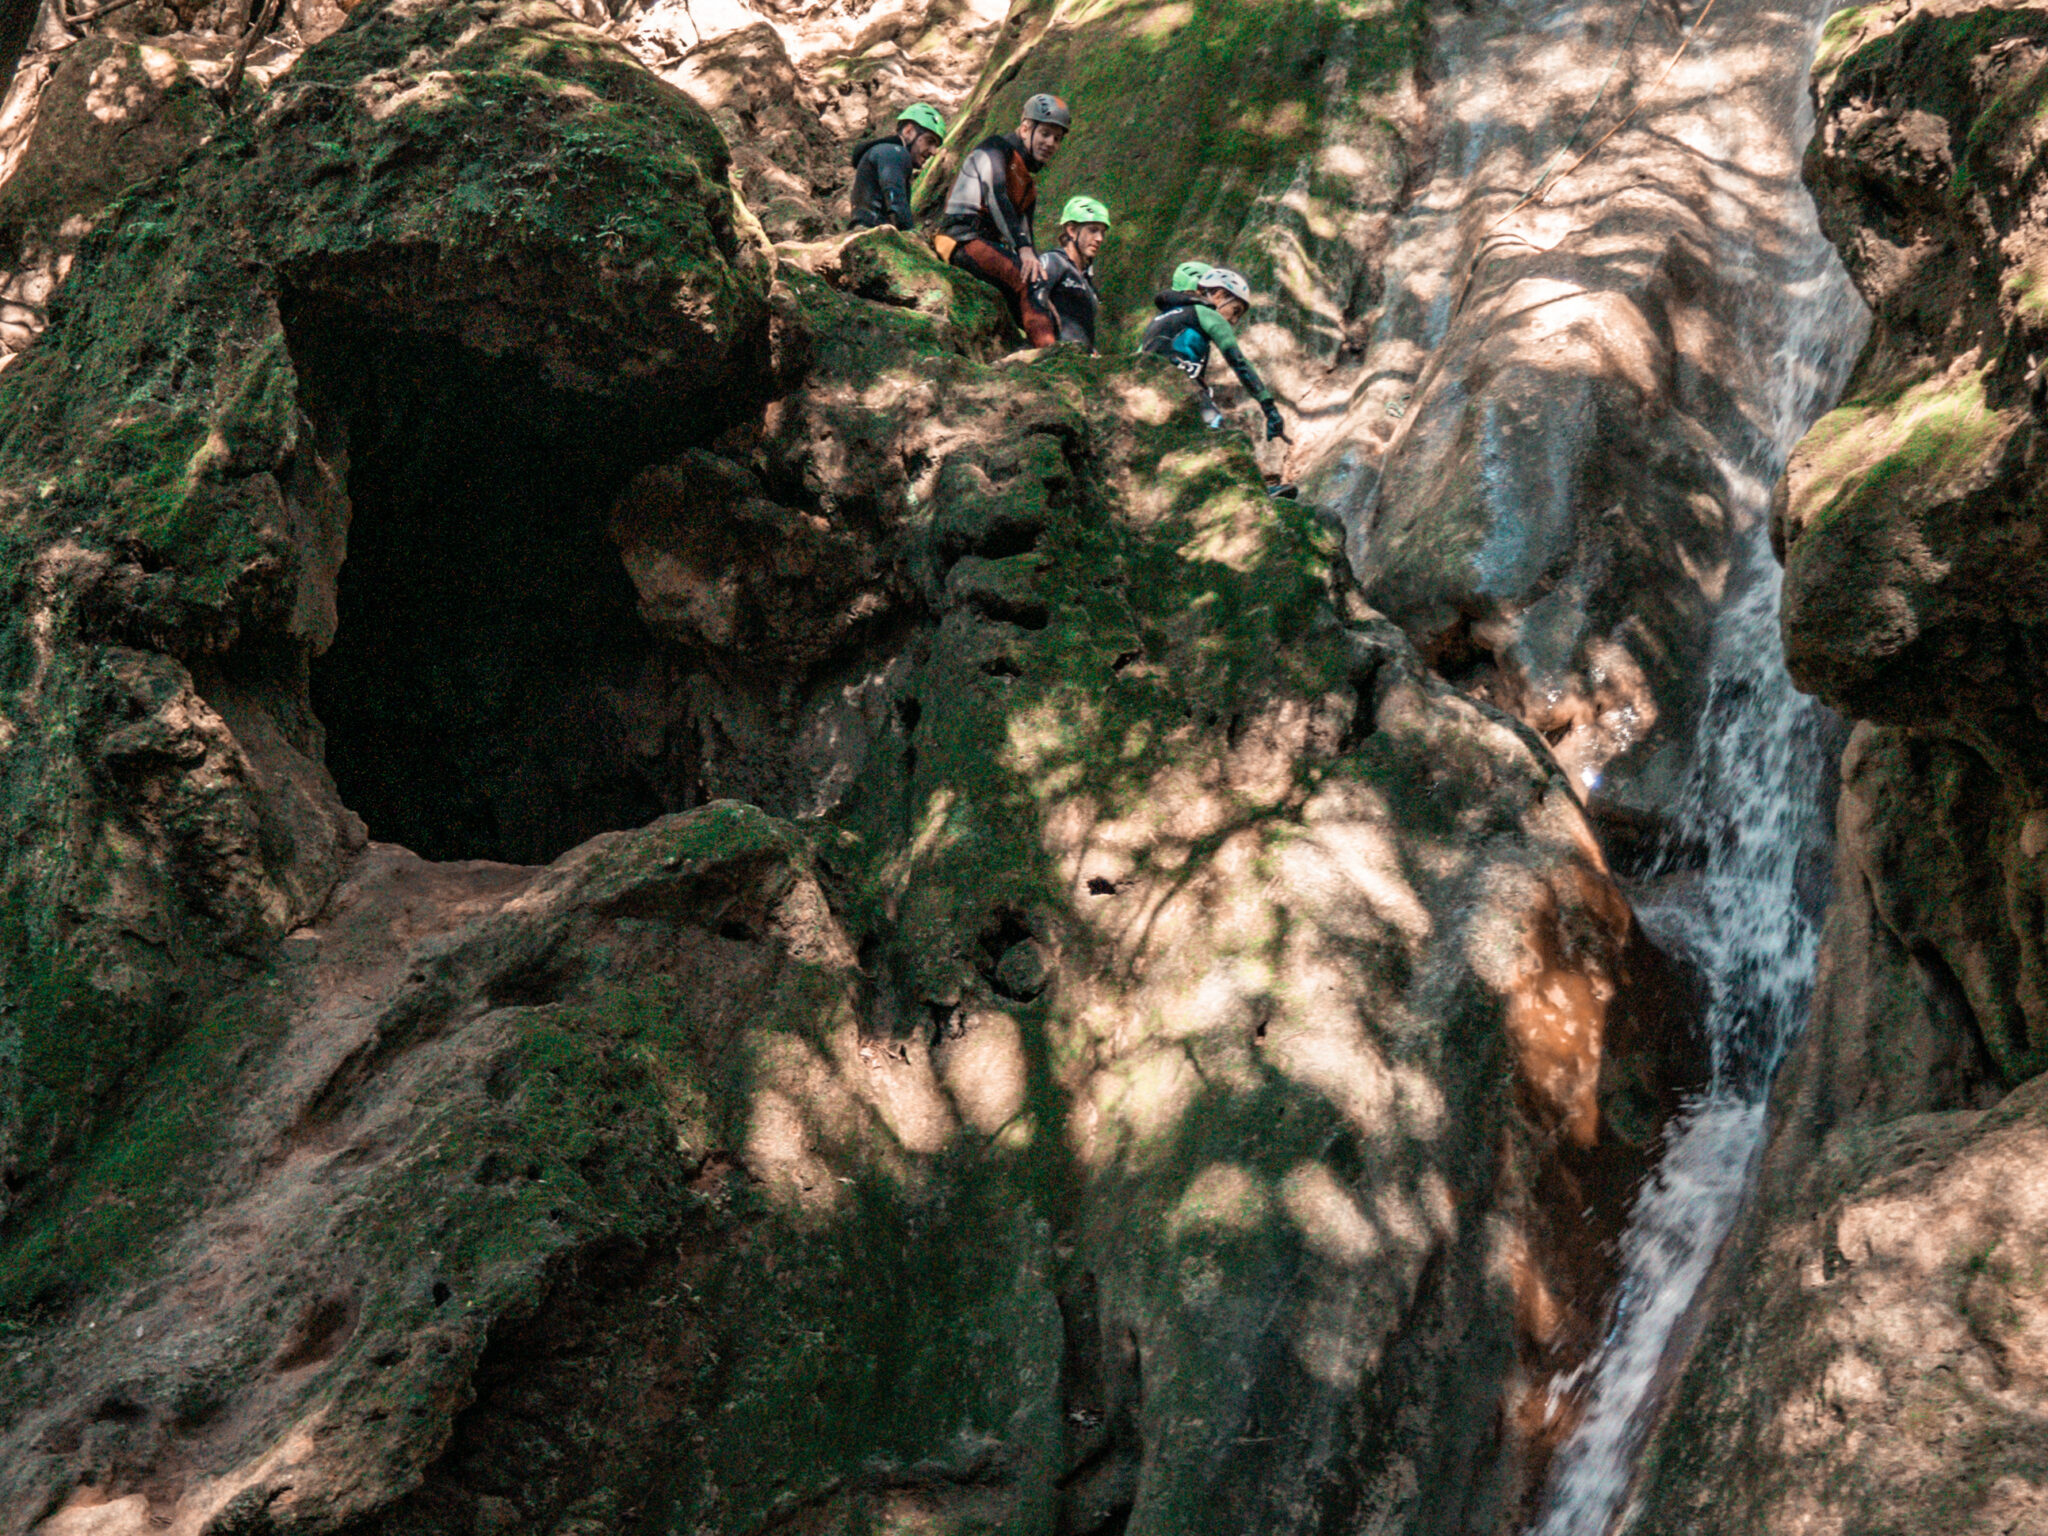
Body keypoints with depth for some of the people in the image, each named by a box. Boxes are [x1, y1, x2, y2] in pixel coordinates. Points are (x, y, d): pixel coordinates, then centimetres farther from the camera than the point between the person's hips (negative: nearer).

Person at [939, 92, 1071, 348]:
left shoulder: (1028, 180, 23)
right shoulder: (996, 150, -4)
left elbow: (1025, 229, 17)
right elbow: (996, 197, -21)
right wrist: (1024, 250, -31)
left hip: (989, 243, 10)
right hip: (963, 238, -10)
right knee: (1029, 280, -28)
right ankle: (1049, 351, -39)